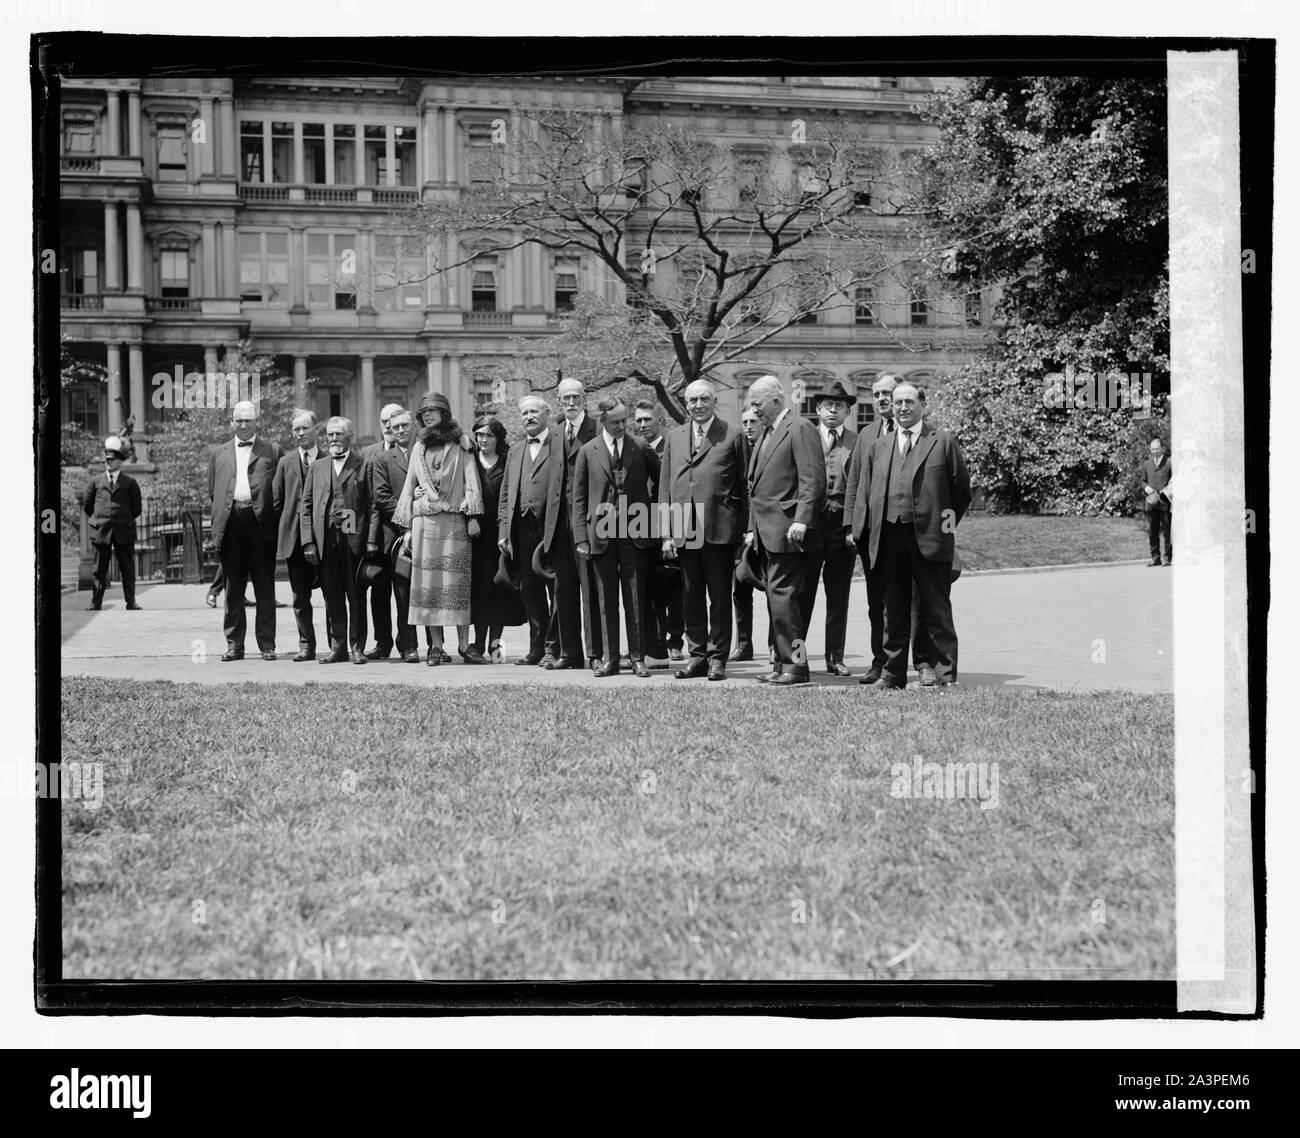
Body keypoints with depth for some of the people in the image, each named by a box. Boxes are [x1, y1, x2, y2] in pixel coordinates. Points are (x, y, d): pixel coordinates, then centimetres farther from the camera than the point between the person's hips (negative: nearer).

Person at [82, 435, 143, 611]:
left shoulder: (130, 483, 6)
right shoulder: (95, 481, 9)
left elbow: (136, 508, 10)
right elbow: (86, 505, 15)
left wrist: (125, 521, 9)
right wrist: (97, 519, 12)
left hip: (124, 531, -1)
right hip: (100, 531, 1)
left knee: (127, 568, 2)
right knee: (99, 569, 2)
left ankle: (131, 602, 5)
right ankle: (95, 602, 5)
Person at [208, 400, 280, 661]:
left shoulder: (272, 451, 10)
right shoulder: (218, 453, 18)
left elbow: (280, 491, 6)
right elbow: (212, 491, 18)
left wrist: (272, 519, -4)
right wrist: (219, 521, 7)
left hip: (261, 523, -2)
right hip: (230, 525, 2)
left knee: (265, 589, 0)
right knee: (233, 589, 5)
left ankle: (267, 644, 4)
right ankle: (234, 644, 9)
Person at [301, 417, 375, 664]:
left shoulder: (363, 466, 5)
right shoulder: (317, 468, 16)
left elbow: (373, 505, 0)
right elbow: (305, 506, 12)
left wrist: (371, 539, -9)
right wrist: (309, 541, 2)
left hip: (354, 539, -3)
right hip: (325, 539, 3)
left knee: (356, 597, 0)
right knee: (332, 598, 5)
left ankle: (357, 648, 5)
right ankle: (338, 648, 11)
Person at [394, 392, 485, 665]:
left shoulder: (460, 445, 6)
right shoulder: (418, 448, 17)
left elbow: (471, 482, 1)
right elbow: (409, 488, 18)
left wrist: (472, 516, -10)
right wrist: (407, 528, 12)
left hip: (454, 521, -3)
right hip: (423, 522, 3)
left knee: (457, 582, -6)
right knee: (427, 583, -2)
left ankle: (463, 643, -2)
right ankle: (436, 646, 1)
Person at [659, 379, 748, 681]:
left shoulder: (732, 435, 1)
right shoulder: (674, 437, 13)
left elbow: (743, 485, 0)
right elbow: (665, 487, 12)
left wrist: (743, 530, -5)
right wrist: (666, 533, 4)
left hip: (719, 530, -4)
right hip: (684, 531, 4)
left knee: (719, 597, 3)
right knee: (692, 598, 10)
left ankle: (717, 657, 10)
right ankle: (698, 654, 19)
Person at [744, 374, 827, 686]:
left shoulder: (800, 429, -8)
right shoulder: (766, 433, 22)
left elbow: (813, 479, -16)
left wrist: (801, 521, -22)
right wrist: (752, 528, 21)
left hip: (786, 530, -9)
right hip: (766, 532, 9)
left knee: (782, 595, -12)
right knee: (776, 598, 9)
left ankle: (796, 664, -9)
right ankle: (783, 662, 12)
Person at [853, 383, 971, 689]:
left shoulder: (943, 441, 4)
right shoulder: (879, 447, 15)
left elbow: (961, 488, 7)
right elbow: (866, 490, 19)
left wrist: (949, 521, 4)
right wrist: (857, 528, 12)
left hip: (929, 537, -4)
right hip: (889, 536, 4)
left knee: (936, 610, -1)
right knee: (893, 610, 9)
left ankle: (946, 675, 3)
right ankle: (893, 673, 16)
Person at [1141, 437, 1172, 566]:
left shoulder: (1169, 463, 2)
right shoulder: (1146, 463, 15)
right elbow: (1143, 481, 21)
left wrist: (1166, 491, -12)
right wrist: (1145, 487, -1)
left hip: (1165, 501, -4)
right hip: (1151, 501, 4)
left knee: (1167, 531, -2)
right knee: (1152, 531, 3)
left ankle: (1169, 558, 2)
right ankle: (1155, 558, 9)